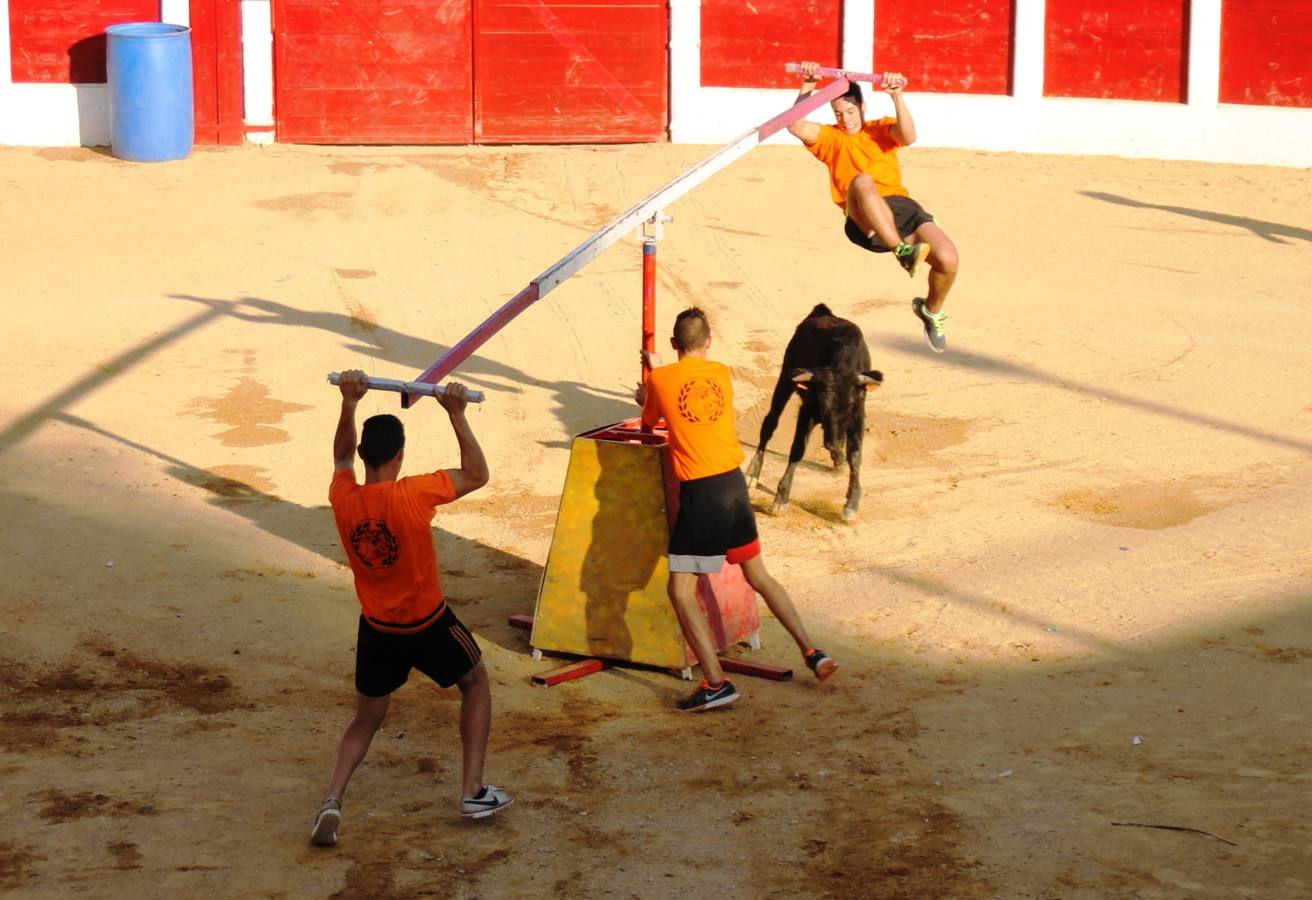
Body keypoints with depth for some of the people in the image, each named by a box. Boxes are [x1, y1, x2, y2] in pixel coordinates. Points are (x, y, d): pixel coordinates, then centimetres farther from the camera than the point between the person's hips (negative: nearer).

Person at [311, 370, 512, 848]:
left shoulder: (343, 499, -11)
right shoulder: (412, 496, -24)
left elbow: (342, 454, 12)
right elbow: (477, 474, -9)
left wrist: (349, 403, 6)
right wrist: (456, 414, -9)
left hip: (376, 629, 4)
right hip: (428, 625, -3)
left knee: (366, 720, 19)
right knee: (476, 683, 23)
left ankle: (332, 799, -4)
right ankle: (475, 791, 18)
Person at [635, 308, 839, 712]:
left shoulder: (660, 380, -1)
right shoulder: (722, 373, 10)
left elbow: (648, 424, 17)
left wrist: (645, 399, 39)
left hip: (699, 493, -5)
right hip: (734, 484, 5)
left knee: (681, 590, 0)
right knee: (758, 575, 20)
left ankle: (716, 683, -9)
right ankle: (812, 652, 24)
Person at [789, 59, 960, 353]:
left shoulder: (882, 128, 24)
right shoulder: (830, 138, 23)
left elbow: (908, 136, 0)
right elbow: (795, 127, 4)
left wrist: (896, 96, -10)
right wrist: (807, 88, -1)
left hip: (901, 206, 2)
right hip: (865, 221, -2)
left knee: (948, 258, -20)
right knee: (862, 181, -38)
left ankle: (932, 310, 15)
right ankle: (902, 251, -43)